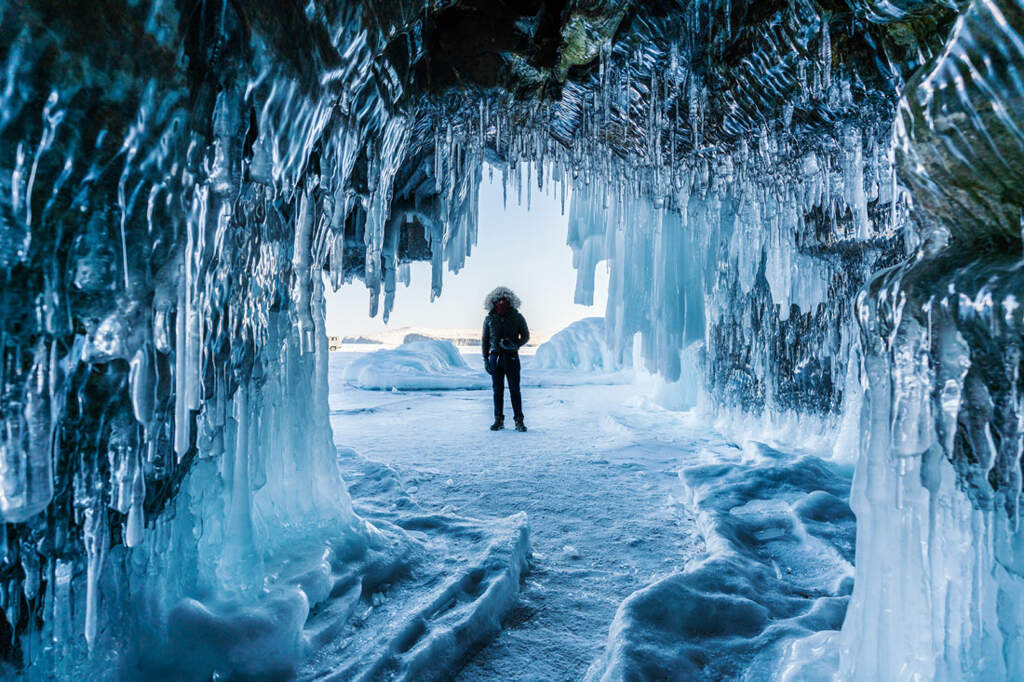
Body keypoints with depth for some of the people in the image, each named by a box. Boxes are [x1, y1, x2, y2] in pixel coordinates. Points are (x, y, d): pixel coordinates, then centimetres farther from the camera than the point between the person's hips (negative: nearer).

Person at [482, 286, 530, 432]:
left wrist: (515, 345, -11)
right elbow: (485, 340, 12)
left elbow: (525, 336, 8)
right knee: (497, 389, 6)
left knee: (514, 389, -2)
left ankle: (519, 421, 3)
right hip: (495, 356, 2)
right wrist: (485, 359, 5)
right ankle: (499, 420, 13)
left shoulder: (517, 317, 2)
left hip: (511, 357, -2)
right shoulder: (489, 318, 7)